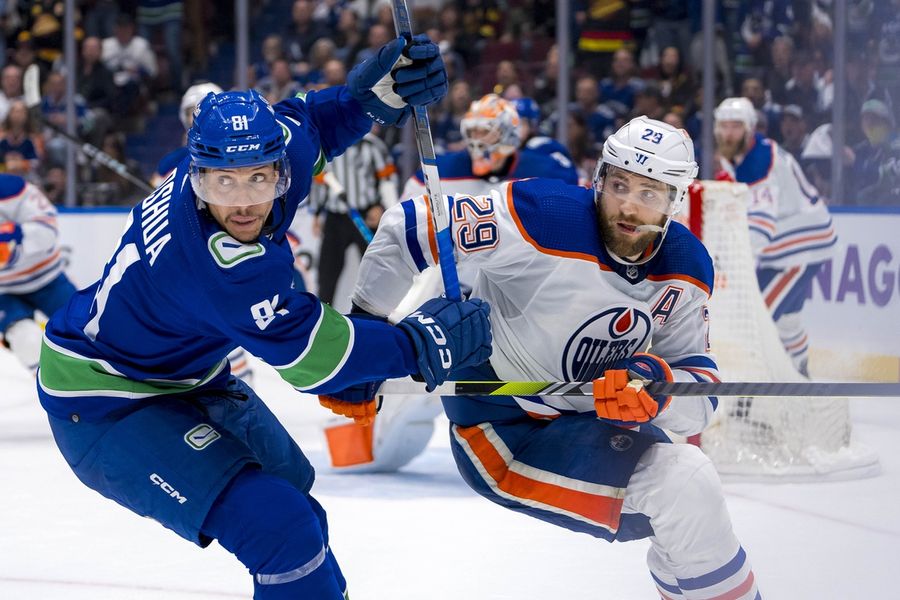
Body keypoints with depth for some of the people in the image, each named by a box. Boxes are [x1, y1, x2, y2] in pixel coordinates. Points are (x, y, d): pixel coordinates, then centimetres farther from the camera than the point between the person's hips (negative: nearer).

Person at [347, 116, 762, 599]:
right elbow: (410, 229, -19)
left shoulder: (687, 269, -5)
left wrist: (659, 385, -30)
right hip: (499, 432, -7)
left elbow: (699, 385, -6)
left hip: (587, 418, 7)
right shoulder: (543, 218, -25)